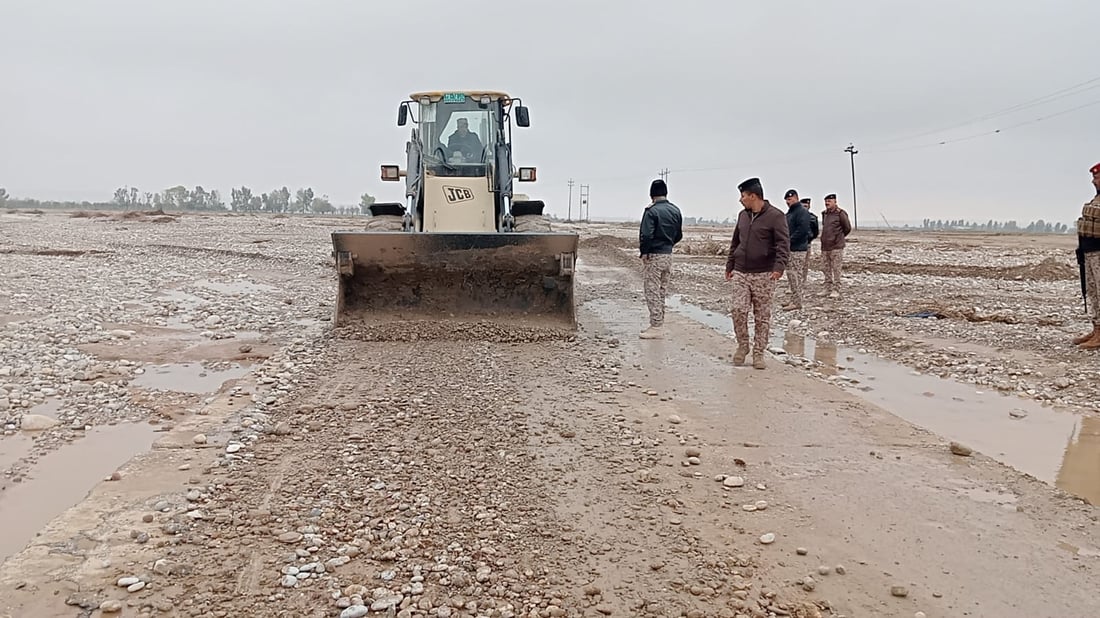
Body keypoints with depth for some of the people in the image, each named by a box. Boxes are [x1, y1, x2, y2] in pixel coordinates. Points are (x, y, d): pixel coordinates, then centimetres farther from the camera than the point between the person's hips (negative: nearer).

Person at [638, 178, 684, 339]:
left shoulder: (652, 211, -14)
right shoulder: (675, 211, 8)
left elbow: (646, 235, -21)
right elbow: (679, 236, 13)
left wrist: (643, 252, -9)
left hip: (653, 256, -7)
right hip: (668, 255, 7)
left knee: (652, 292, -2)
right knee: (662, 292, 15)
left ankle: (656, 327, -3)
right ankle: (658, 324, 21)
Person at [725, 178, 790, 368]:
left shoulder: (775, 216, -7)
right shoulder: (743, 215, 13)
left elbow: (783, 244, -14)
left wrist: (779, 267, -27)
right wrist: (729, 266, 20)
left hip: (764, 275, -4)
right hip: (741, 274, 5)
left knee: (762, 317, 2)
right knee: (738, 310, -7)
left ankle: (758, 353, 12)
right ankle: (742, 345, 13)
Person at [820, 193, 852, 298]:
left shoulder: (840, 213, -7)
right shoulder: (824, 214, 15)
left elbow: (848, 228, -1)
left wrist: (838, 237, 9)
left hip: (836, 247, -7)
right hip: (825, 247, 7)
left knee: (836, 269, -6)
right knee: (825, 269, 9)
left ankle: (836, 291, -3)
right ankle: (827, 289, 17)